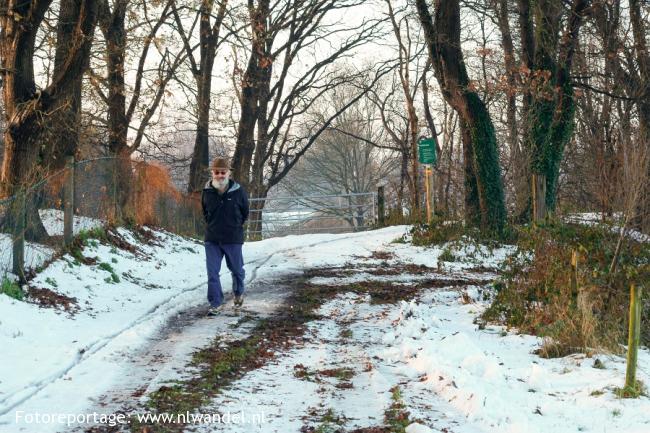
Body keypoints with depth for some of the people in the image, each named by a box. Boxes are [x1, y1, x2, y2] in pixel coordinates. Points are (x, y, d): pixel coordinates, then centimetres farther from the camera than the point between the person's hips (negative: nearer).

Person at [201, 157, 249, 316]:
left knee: (236, 269, 16)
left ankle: (238, 293, 42)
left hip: (233, 239, -1)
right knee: (212, 272, -3)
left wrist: (235, 226, 8)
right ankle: (215, 303, 4)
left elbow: (245, 213, 4)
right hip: (212, 239, 1)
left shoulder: (238, 191, -13)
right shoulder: (207, 191, -7)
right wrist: (212, 225, 9)